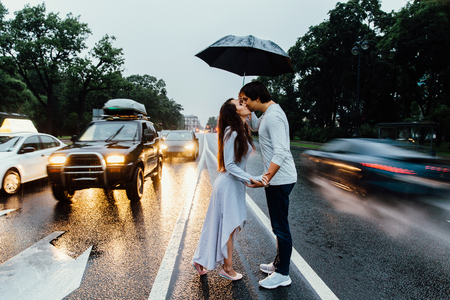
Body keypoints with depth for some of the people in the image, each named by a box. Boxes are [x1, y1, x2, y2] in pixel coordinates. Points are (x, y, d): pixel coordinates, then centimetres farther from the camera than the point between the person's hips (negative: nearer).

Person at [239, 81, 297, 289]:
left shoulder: (273, 116, -20)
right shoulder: (268, 114, 12)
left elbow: (281, 152, -28)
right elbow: (255, 126, 33)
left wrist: (266, 177, -34)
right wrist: (248, 109, 17)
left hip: (279, 179, -11)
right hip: (277, 178, 11)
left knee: (280, 227, 1)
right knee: (279, 225, 20)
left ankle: (283, 274, 15)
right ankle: (279, 264, 35)